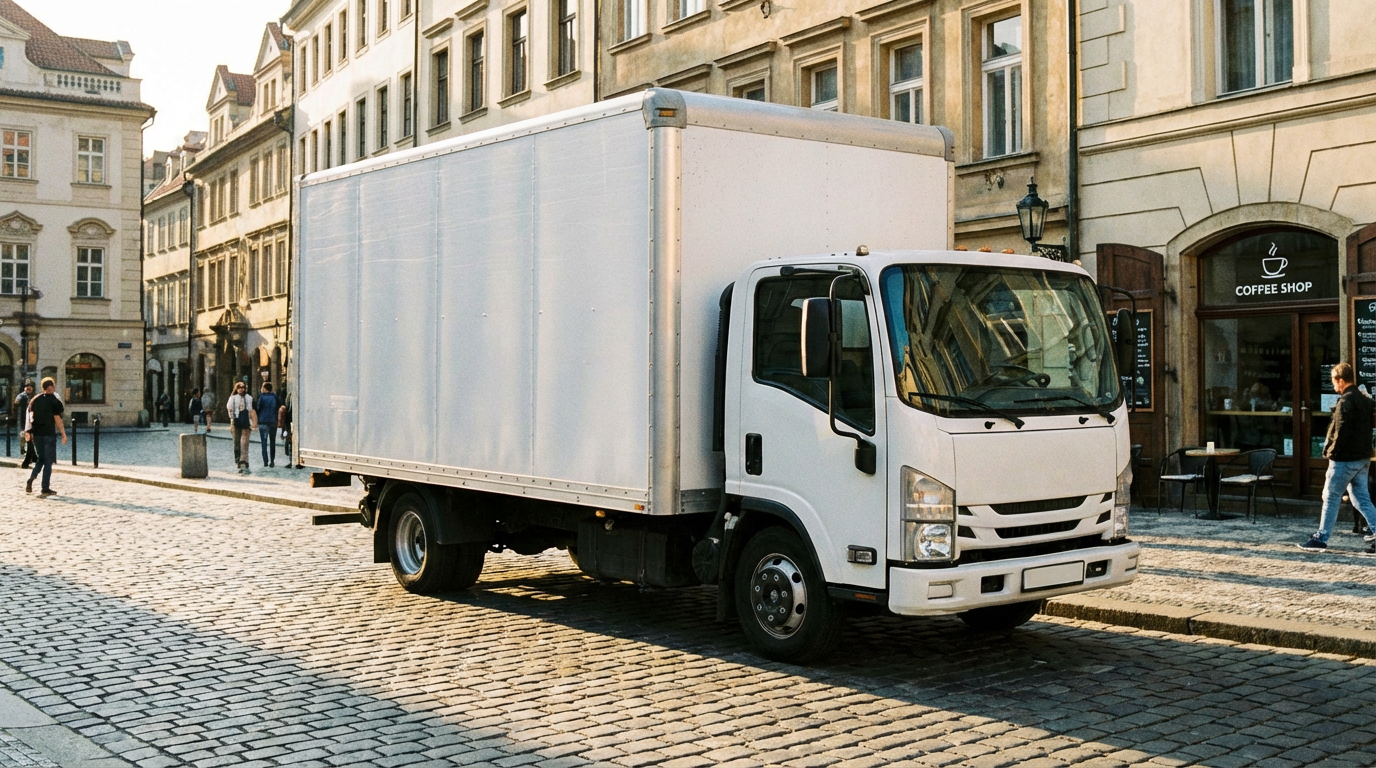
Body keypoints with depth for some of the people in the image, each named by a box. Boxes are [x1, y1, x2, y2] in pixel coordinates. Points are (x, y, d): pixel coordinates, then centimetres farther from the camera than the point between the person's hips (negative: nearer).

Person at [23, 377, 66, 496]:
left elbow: (31, 416, 10)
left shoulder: (35, 400, 8)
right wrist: (63, 434, -5)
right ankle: (45, 489, 3)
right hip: (49, 434, -5)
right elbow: (57, 419, -10)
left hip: (37, 434, 5)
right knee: (48, 461, 1)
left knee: (41, 459, 20)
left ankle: (31, 479, 0)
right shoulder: (54, 401, -9)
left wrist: (30, 432, 17)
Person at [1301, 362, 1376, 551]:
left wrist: (1332, 451, -11)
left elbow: (1341, 431, -21)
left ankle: (1321, 538, 4)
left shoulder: (1346, 401, -17)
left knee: (1331, 497, 0)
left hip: (1345, 459, -9)